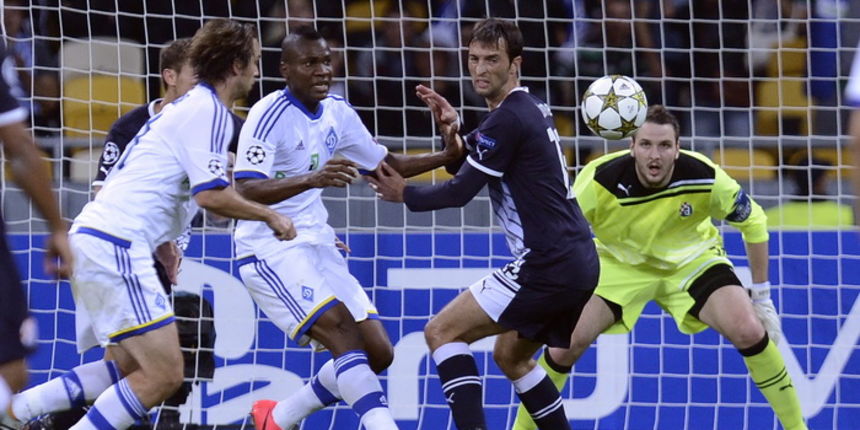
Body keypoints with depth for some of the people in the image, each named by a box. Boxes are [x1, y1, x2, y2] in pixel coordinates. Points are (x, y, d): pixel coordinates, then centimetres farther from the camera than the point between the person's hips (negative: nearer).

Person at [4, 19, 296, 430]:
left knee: (128, 367, 18)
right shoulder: (209, 111, -9)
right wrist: (270, 215, -3)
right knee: (164, 374, -11)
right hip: (115, 246, -10)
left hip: (90, 238, 10)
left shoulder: (188, 105, 21)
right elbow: (212, 196, -17)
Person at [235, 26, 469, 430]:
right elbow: (245, 191, -27)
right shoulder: (269, 115, -16)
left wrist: (448, 155, 6)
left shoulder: (337, 112, 8)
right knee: (345, 334, -24)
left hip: (316, 245, 8)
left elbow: (386, 164, 21)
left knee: (377, 352, 4)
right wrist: (312, 178, -41)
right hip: (270, 249, -8)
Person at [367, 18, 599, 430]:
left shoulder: (508, 119, -14)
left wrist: (404, 194, 7)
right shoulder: (532, 109, 16)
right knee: (510, 356, 25)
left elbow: (460, 192, -10)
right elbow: (478, 175, 23)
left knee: (441, 331, -4)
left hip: (547, 266, -10)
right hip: (579, 262, 10)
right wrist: (455, 136, 3)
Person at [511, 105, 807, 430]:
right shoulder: (600, 181, -31)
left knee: (749, 332, -20)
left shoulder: (705, 178, -28)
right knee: (568, 341, -16)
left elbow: (753, 221, -11)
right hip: (619, 263, 0)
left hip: (692, 258, 0)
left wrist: (761, 296, -7)